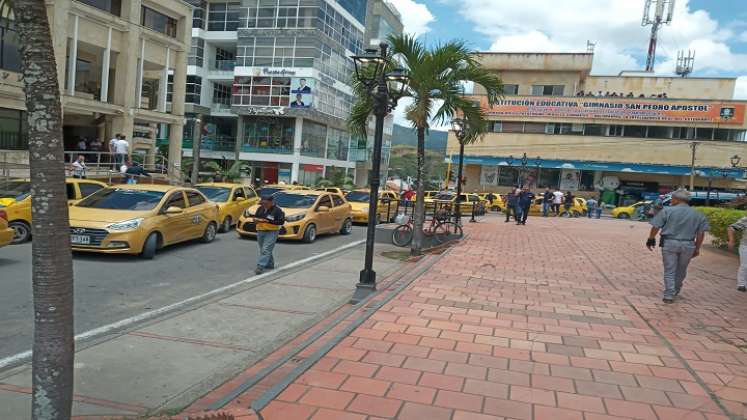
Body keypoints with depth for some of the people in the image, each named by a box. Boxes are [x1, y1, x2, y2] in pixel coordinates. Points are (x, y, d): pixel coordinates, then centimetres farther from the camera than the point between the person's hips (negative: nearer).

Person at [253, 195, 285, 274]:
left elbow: (281, 221, -16)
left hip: (271, 232, -7)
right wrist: (256, 220, -10)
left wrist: (268, 221, -24)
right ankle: (270, 264, 28)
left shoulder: (277, 210, -11)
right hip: (260, 231, 7)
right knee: (261, 249, 15)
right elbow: (255, 217, 16)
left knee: (266, 249, -14)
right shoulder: (260, 208, 6)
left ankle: (261, 266, -16)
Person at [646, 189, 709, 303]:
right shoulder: (698, 215, 5)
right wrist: (697, 248, 10)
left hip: (669, 243, -3)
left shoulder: (667, 210, -5)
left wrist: (651, 239, 5)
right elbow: (701, 233, 4)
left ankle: (669, 295, 0)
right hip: (688, 245, 3)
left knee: (669, 270, 4)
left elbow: (656, 227, -6)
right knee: (681, 270, 19)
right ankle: (675, 291, 35)